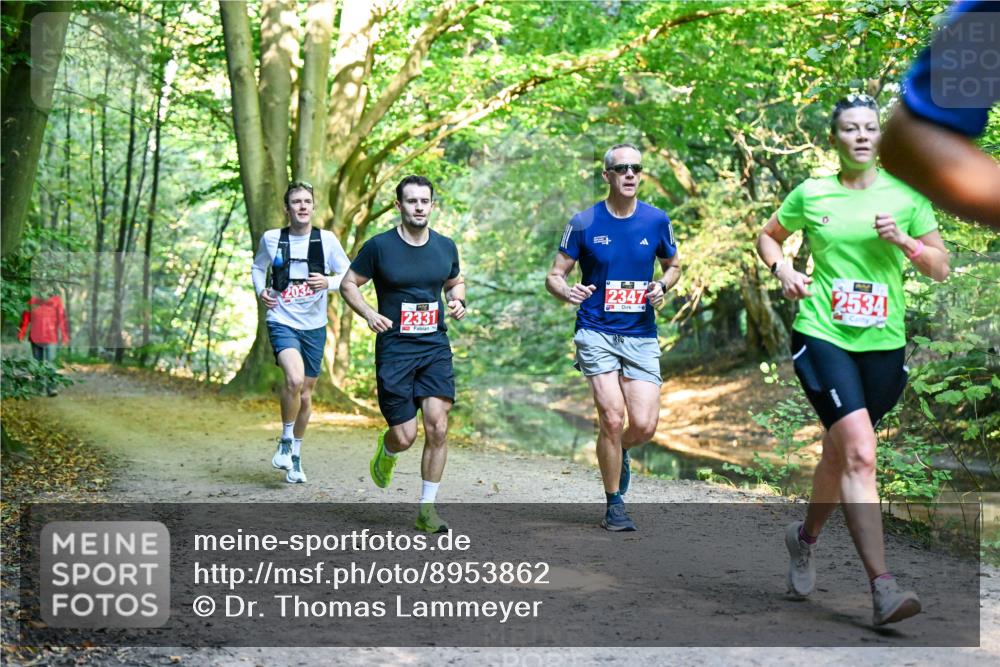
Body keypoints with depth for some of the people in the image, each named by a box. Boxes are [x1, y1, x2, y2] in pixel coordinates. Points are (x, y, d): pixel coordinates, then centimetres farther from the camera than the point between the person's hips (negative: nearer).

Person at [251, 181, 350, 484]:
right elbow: (257, 268, 18)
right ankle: (285, 440, -3)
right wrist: (261, 291, -1)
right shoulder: (271, 238, -1)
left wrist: (328, 282, -17)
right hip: (281, 322, -2)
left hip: (314, 326, 2)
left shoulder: (326, 239, -3)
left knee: (305, 395, 11)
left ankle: (296, 453, 33)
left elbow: (348, 275, 3)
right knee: (294, 378, -27)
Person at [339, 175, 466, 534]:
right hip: (394, 348, -3)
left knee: (438, 429, -7)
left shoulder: (445, 246, 7)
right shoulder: (379, 246, -4)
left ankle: (427, 509, 6)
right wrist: (368, 313, -13)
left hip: (436, 347, 3)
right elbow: (348, 283, 4)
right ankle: (386, 451, 35)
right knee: (405, 436, -5)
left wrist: (457, 300, 1)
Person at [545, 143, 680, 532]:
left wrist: (662, 287, -4)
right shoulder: (584, 223, -3)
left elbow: (673, 265, 19)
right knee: (612, 417, -14)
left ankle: (618, 453, 32)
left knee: (644, 426, -6)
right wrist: (566, 291, -22)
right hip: (596, 333, -2)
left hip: (642, 335, 2)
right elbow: (554, 275, 1)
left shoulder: (657, 221, 3)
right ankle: (614, 504, 6)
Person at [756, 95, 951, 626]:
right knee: (859, 453, -19)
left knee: (840, 452, 13)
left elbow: (941, 269, 7)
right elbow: (767, 236, 21)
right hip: (822, 337, -3)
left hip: (883, 344, 3)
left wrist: (902, 240, -10)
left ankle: (806, 536, 43)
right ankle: (882, 587, -21)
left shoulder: (906, 195, 6)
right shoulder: (810, 194, 4)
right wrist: (783, 270, 1)